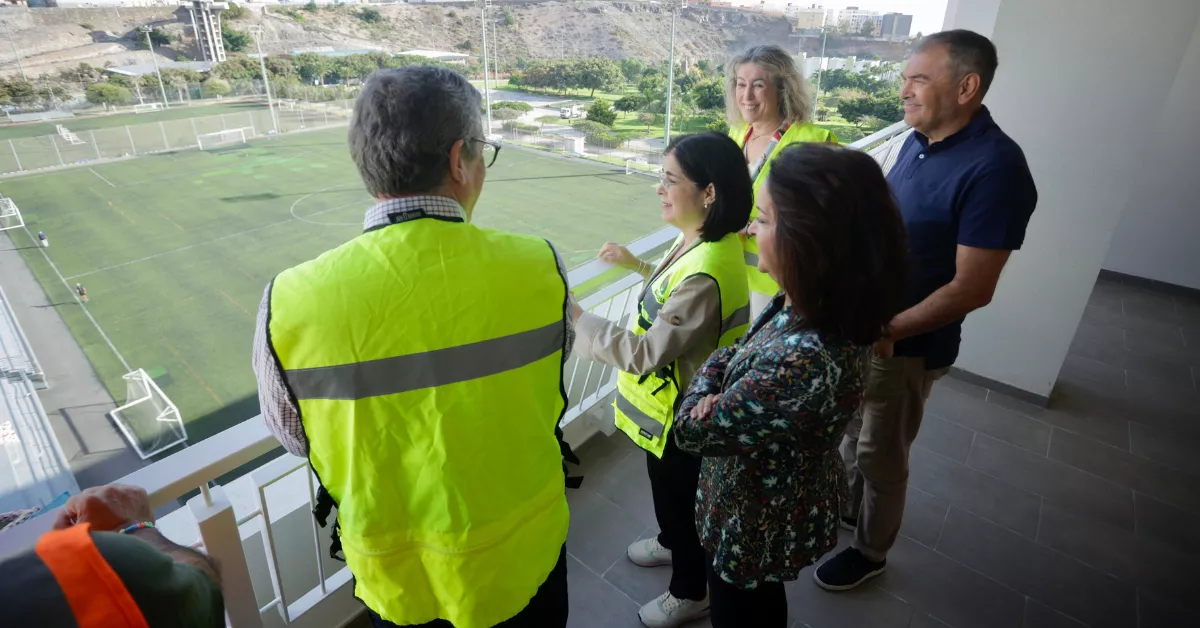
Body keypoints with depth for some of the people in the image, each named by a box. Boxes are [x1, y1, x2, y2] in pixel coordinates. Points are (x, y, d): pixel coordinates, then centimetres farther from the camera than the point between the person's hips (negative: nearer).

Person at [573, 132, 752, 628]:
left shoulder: (705, 274, -35)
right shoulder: (704, 242, -4)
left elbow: (645, 353, -32)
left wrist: (577, 321, -26)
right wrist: (638, 266, 12)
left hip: (681, 412, -9)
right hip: (670, 401, 9)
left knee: (678, 494, 15)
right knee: (666, 486, 31)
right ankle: (674, 544, 59)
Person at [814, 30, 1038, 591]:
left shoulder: (994, 168, -23)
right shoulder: (918, 141, 1)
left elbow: (971, 289, -23)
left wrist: (886, 331, -19)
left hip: (905, 345, -7)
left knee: (881, 455, 12)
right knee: (853, 432, 25)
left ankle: (870, 551, 37)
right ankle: (850, 507, 50)